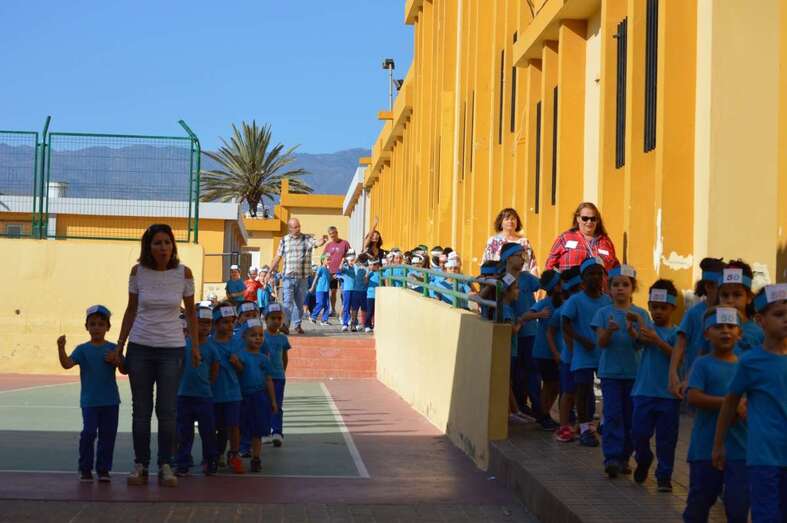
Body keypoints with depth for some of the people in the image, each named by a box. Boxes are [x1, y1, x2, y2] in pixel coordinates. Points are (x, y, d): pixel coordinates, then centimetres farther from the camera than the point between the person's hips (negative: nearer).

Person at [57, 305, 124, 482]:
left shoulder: (113, 349, 5)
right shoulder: (83, 349, 0)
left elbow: (124, 370, 4)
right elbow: (67, 364, -14)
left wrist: (116, 360, -15)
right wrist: (61, 347, -29)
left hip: (110, 401, 2)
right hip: (89, 401, -2)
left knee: (108, 434, 4)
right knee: (88, 433, -7)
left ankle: (103, 469, 13)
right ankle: (85, 469, 4)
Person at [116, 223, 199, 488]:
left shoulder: (183, 272, -5)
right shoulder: (138, 271, -4)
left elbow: (190, 311, 5)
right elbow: (131, 310, 7)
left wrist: (195, 345, 3)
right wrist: (120, 345, 6)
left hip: (171, 349, -1)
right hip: (140, 346, 1)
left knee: (167, 411, -1)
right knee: (141, 409, 6)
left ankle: (165, 466, 9)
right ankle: (140, 465, 14)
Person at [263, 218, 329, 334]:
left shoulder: (306, 239, 3)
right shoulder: (284, 241, 6)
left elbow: (317, 243, -18)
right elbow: (277, 258, 11)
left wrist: (323, 240, -41)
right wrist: (269, 272, 11)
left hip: (302, 277, 1)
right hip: (288, 277, -1)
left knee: (300, 302, 10)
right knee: (287, 301, -11)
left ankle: (297, 325, 20)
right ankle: (285, 324, -15)